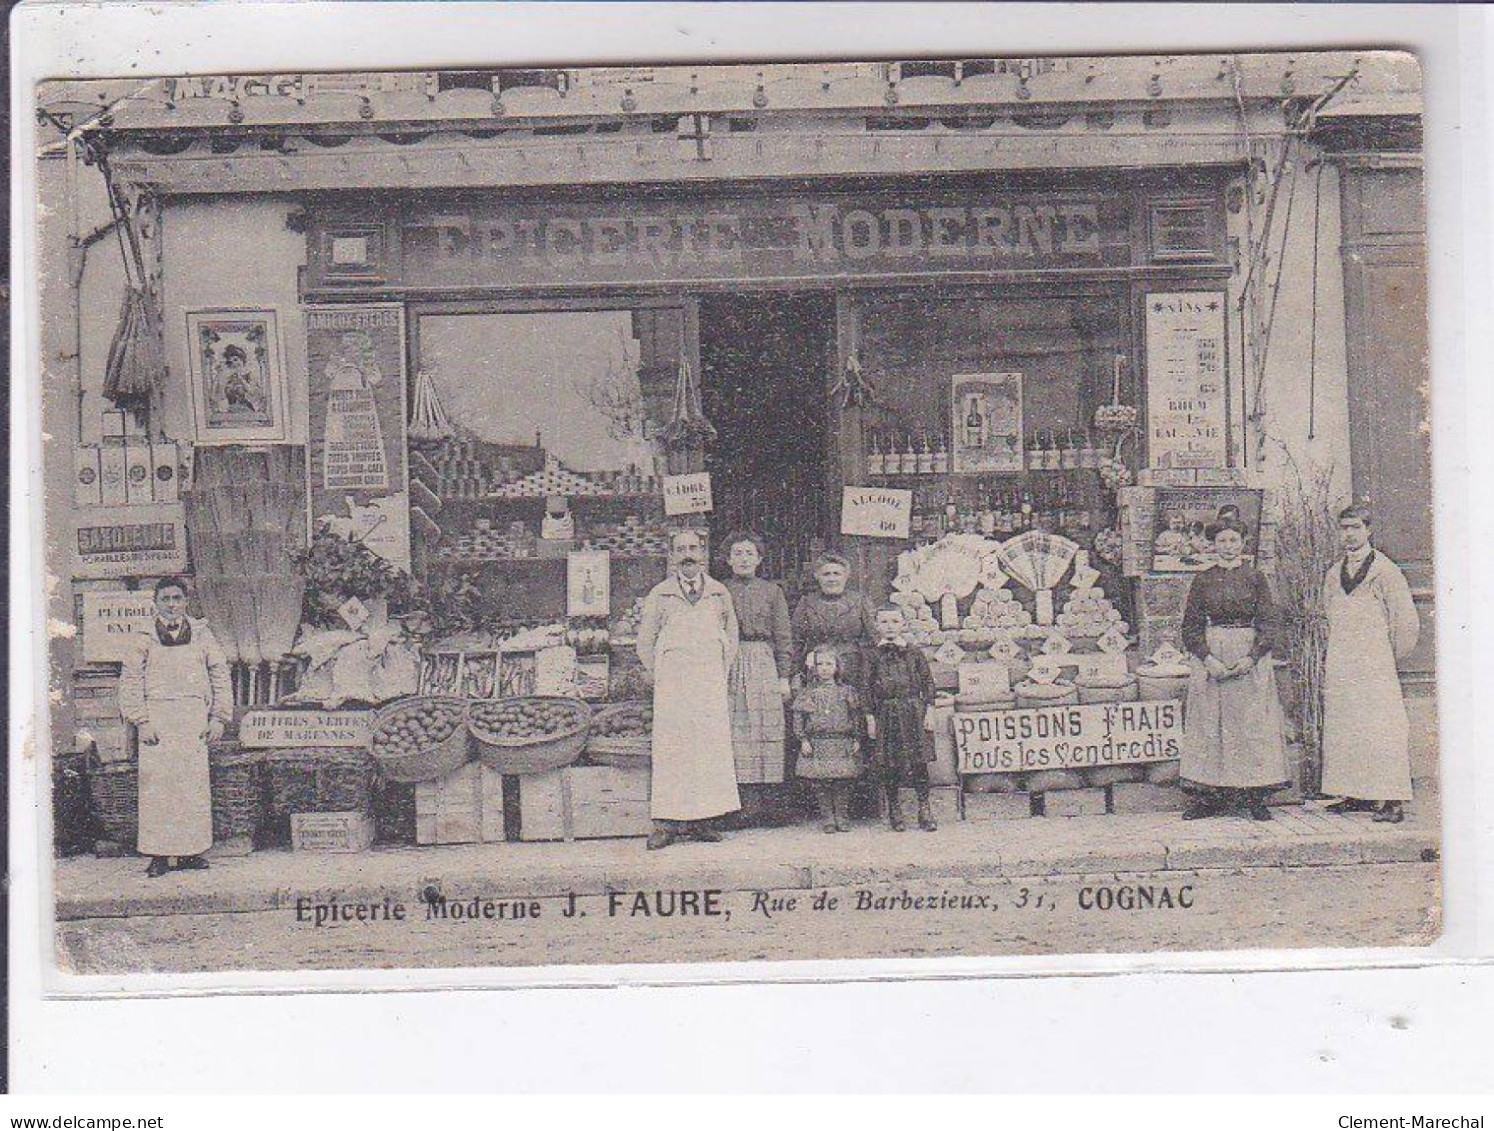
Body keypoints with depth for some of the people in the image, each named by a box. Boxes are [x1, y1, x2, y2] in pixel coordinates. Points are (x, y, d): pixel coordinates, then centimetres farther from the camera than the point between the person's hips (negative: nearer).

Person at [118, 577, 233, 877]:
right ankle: (160, 854, -2)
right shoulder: (143, 639, 8)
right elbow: (130, 683, 5)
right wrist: (141, 721, -6)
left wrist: (219, 717, 4)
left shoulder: (202, 635, 12)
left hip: (194, 718, 1)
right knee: (157, 785, -5)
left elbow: (220, 676, 13)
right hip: (156, 718, -1)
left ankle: (191, 851, 4)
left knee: (194, 784, -2)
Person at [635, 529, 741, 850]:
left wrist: (720, 676, 9)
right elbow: (645, 643, 10)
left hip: (711, 685, 2)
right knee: (670, 749, -6)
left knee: (712, 749, -2)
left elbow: (731, 638, 17)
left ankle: (700, 820, 4)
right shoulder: (659, 595, 5)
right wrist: (660, 678, 3)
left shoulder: (719, 594, 10)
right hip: (671, 687, -2)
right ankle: (666, 822, -5)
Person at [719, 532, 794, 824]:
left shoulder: (772, 591, 11)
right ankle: (748, 798, -5)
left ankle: (767, 797, 0)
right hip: (729, 665, 0)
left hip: (764, 663, 0)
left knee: (767, 729, -4)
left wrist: (784, 676, 3)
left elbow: (783, 636, 9)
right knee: (737, 731, -5)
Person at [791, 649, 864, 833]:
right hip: (817, 746, 0)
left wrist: (856, 740, 3)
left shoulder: (847, 692, 8)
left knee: (842, 784, -2)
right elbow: (798, 718, 5)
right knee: (820, 785, -2)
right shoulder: (807, 694, 5)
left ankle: (842, 818, 7)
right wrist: (803, 740, -4)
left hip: (842, 746, 0)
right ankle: (827, 819, 6)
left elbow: (856, 718, 10)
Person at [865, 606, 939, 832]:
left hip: (913, 712, 0)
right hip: (886, 715, 0)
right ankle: (894, 810, 12)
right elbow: (869, 688, 4)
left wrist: (929, 710, -1)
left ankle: (924, 809, 4)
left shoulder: (914, 653, 5)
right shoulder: (874, 656, 4)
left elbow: (927, 682, 6)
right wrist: (870, 717, 0)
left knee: (919, 760, -3)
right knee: (888, 763, 1)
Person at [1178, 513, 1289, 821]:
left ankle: (1255, 796, 1)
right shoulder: (1203, 580, 7)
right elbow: (1191, 627, 6)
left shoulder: (1255, 577, 4)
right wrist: (1208, 658, -9)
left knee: (1252, 724, -3)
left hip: (1249, 659, -1)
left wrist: (1251, 658, -12)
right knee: (1210, 724, -1)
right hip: (1211, 659, 1)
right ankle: (1210, 796, 3)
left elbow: (1268, 623, 1)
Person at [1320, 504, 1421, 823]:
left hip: (1374, 665, -6)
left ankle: (1393, 801, -10)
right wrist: (1340, 652, 16)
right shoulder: (1334, 575, 14)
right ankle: (1354, 795, 12)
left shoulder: (1385, 570, -4)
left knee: (1380, 729, -10)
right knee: (1342, 731, 5)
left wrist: (1391, 658, 5)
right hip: (1339, 668, 6)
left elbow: (1407, 623, -2)